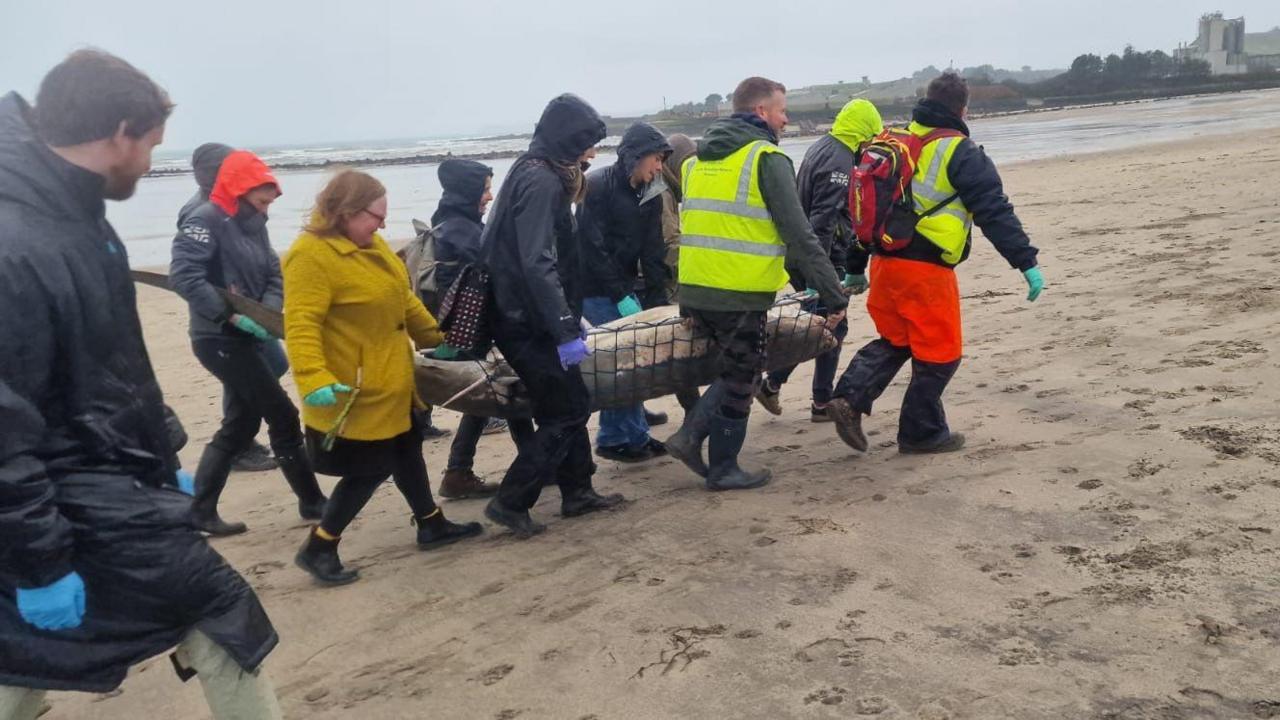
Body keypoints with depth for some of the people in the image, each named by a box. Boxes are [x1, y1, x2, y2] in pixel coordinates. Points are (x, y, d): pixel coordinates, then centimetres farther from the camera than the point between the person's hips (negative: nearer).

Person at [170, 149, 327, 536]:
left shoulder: (254, 224, 12)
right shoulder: (206, 219, -13)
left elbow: (274, 275, 9)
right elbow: (183, 276, -23)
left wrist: (267, 313, -11)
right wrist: (232, 315, -25)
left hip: (242, 338, 9)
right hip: (219, 339, -9)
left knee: (240, 425, 13)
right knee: (282, 416, -3)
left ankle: (200, 510, 20)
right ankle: (312, 501, 9)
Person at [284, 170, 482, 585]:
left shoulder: (369, 245, 7)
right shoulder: (311, 255, -22)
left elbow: (402, 299, 18)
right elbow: (301, 324, -30)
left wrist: (436, 337, 22)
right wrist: (313, 379, -39)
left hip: (390, 384, 10)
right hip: (354, 392, -9)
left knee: (406, 450, 20)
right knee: (370, 469, -1)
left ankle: (431, 526, 37)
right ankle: (318, 548, 14)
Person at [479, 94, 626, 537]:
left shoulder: (540, 174, 14)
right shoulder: (541, 182, -18)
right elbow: (538, 264, -26)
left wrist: (570, 318, 25)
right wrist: (566, 330, -27)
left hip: (527, 317, 10)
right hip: (529, 322, -10)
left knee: (567, 405, 16)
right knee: (566, 412, -3)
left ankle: (578, 492, 26)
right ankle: (510, 502, 3)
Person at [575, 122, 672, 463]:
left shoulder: (650, 197, 6)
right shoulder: (597, 186, -14)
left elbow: (652, 252, 2)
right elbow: (594, 247, -18)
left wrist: (659, 299, -8)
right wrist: (621, 296, -21)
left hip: (624, 288, 7)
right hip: (595, 289, -7)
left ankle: (634, 434, 16)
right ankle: (617, 438, 1)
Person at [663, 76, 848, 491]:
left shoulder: (698, 160, 15)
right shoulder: (766, 158, -8)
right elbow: (799, 236, -13)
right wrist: (834, 295, -8)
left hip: (695, 291, 7)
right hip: (740, 295, -7)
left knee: (737, 372, 23)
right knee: (741, 380, 9)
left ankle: (691, 435, 13)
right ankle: (723, 469, 19)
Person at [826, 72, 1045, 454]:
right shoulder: (961, 153, -7)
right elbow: (995, 212, -13)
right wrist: (1027, 263, -12)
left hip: (884, 262, 7)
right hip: (925, 269, -7)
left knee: (895, 340, 21)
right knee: (939, 353, 7)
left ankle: (849, 398, 3)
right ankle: (922, 432, 17)